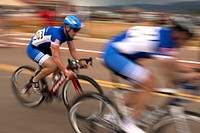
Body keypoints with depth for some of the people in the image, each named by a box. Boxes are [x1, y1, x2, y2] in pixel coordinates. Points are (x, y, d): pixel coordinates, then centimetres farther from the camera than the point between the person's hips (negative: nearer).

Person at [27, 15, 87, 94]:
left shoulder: (68, 33, -9)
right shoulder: (56, 34, -35)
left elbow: (72, 50, 0)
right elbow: (56, 56, -39)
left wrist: (79, 62, -13)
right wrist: (66, 71, -43)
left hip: (44, 49, 9)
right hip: (34, 49, -9)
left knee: (60, 66, 1)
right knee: (52, 66, -27)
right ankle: (35, 80, -6)